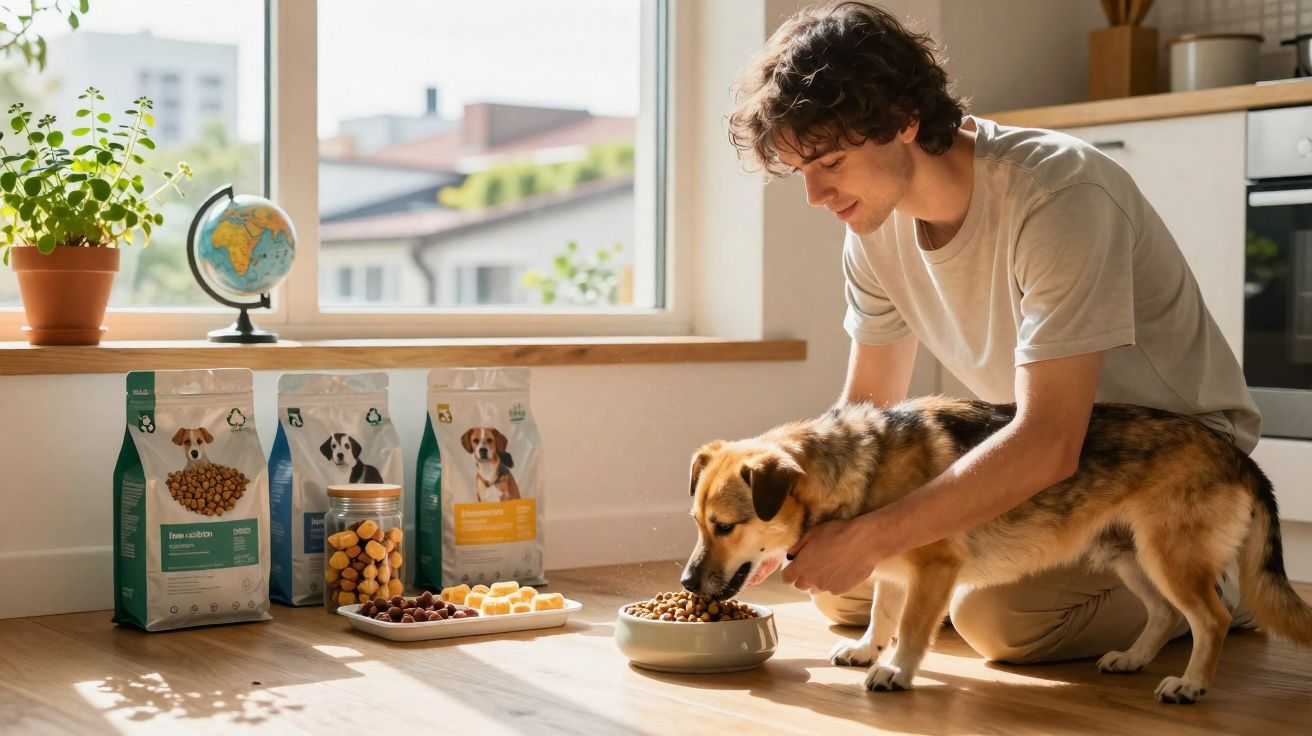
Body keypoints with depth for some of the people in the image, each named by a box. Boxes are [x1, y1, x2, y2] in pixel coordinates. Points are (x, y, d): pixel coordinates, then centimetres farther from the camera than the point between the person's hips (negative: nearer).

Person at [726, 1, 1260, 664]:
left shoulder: (1057, 193, -31)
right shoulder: (876, 225, -7)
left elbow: (1047, 446, -37)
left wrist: (867, 540, -37)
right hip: (1036, 448, 8)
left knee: (997, 614, -29)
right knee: (837, 585, 0)